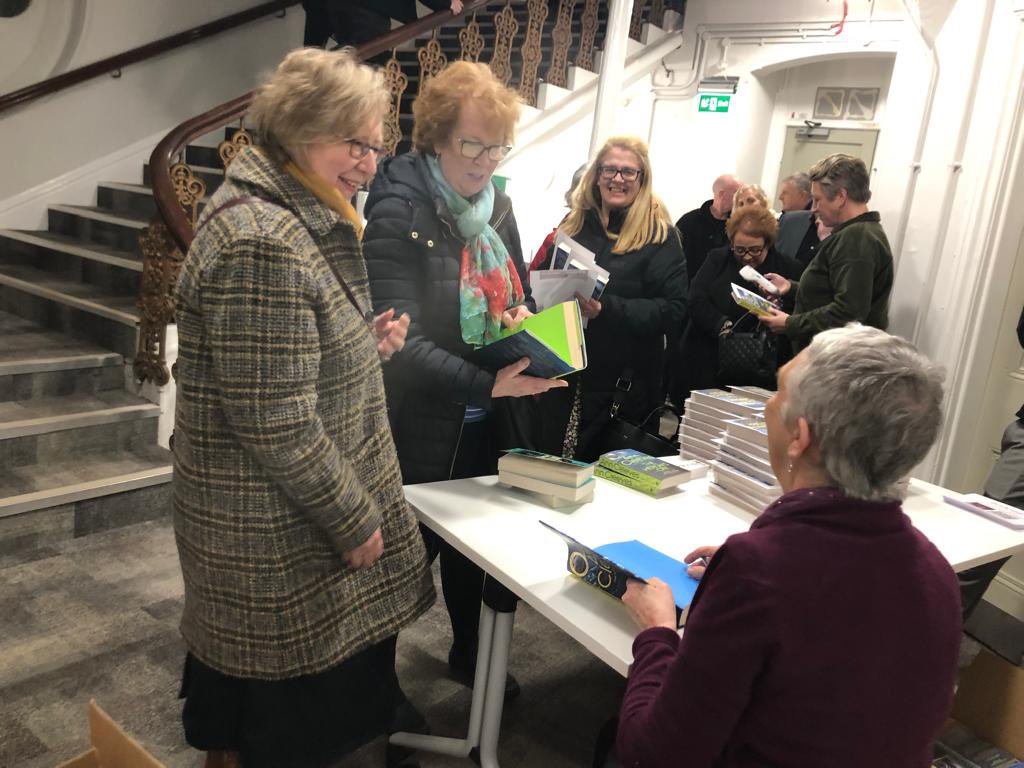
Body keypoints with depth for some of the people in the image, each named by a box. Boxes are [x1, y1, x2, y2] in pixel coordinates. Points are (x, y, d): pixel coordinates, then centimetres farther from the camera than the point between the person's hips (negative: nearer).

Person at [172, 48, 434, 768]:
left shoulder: (297, 217, 9)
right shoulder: (265, 245, -25)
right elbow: (277, 425, -26)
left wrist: (370, 342, 3)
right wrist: (355, 520, -15)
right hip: (282, 540, -10)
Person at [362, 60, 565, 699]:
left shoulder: (498, 206, 5)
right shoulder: (398, 212, -18)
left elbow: (520, 297, 16)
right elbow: (401, 341, -24)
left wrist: (526, 322, -8)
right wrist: (490, 385, -31)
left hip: (487, 423, 7)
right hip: (421, 428, -6)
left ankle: (470, 655, 44)